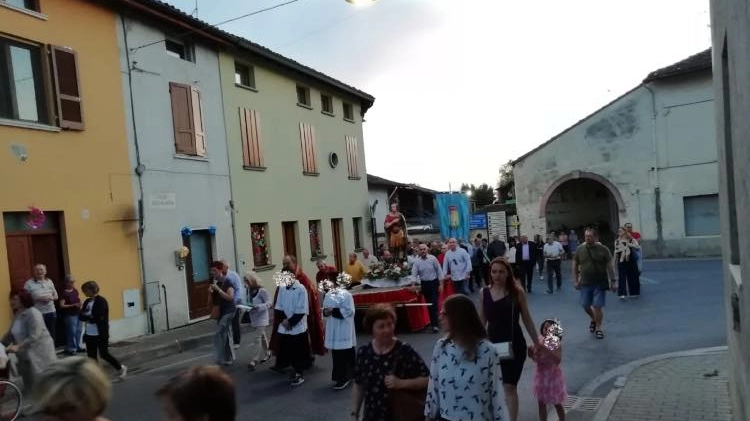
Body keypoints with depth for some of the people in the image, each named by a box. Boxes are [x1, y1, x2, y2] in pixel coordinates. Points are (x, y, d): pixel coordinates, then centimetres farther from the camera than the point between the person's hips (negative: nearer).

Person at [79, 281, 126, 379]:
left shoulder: (101, 301, -14)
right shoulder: (87, 301, 8)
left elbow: (98, 318, -21)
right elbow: (80, 316, 2)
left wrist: (87, 317, -9)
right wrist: (90, 317, -16)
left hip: (101, 334, -7)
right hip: (89, 334, 7)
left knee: (104, 355, 1)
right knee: (91, 356, 10)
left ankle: (121, 368, 21)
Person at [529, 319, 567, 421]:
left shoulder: (556, 343, -18)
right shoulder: (540, 340, -4)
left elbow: (558, 360, -33)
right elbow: (536, 359, 5)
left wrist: (544, 349, -39)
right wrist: (531, 354, -17)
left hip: (552, 376, -4)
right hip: (541, 375, 5)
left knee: (557, 403, 11)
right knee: (541, 403, 13)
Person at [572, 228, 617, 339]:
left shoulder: (603, 250, -6)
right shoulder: (580, 250, 1)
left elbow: (609, 266, -4)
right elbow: (575, 266, 8)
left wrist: (613, 281, -7)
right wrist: (575, 280, 5)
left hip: (600, 283, -3)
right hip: (585, 283, 3)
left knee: (598, 306, -4)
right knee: (585, 305, 8)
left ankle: (598, 328, 14)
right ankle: (593, 319, 39)